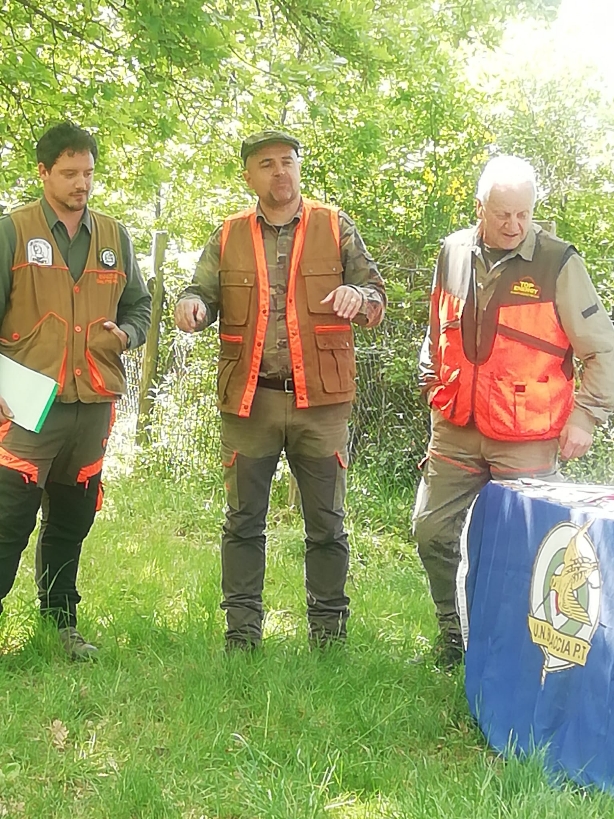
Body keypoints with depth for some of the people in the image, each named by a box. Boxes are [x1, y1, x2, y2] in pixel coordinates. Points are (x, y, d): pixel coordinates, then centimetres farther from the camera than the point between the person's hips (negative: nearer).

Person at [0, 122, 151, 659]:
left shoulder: (114, 237, 13)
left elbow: (139, 306, 22)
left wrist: (126, 333, -1)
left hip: (95, 402, 4)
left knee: (73, 519, 12)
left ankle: (60, 621, 25)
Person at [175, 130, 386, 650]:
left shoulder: (335, 228, 7)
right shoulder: (228, 237, 11)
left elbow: (377, 295, 7)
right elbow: (205, 292, 11)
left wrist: (359, 296, -17)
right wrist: (192, 305, -14)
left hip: (321, 399, -1)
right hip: (249, 400, 1)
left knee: (327, 524, 5)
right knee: (243, 522, 6)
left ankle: (329, 630, 18)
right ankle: (242, 631, 17)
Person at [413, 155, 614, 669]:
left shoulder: (557, 263, -8)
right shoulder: (454, 253, 6)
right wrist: (431, 378, 15)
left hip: (527, 439, -5)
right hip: (456, 431, 5)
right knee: (433, 530, 8)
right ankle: (455, 633, 27)